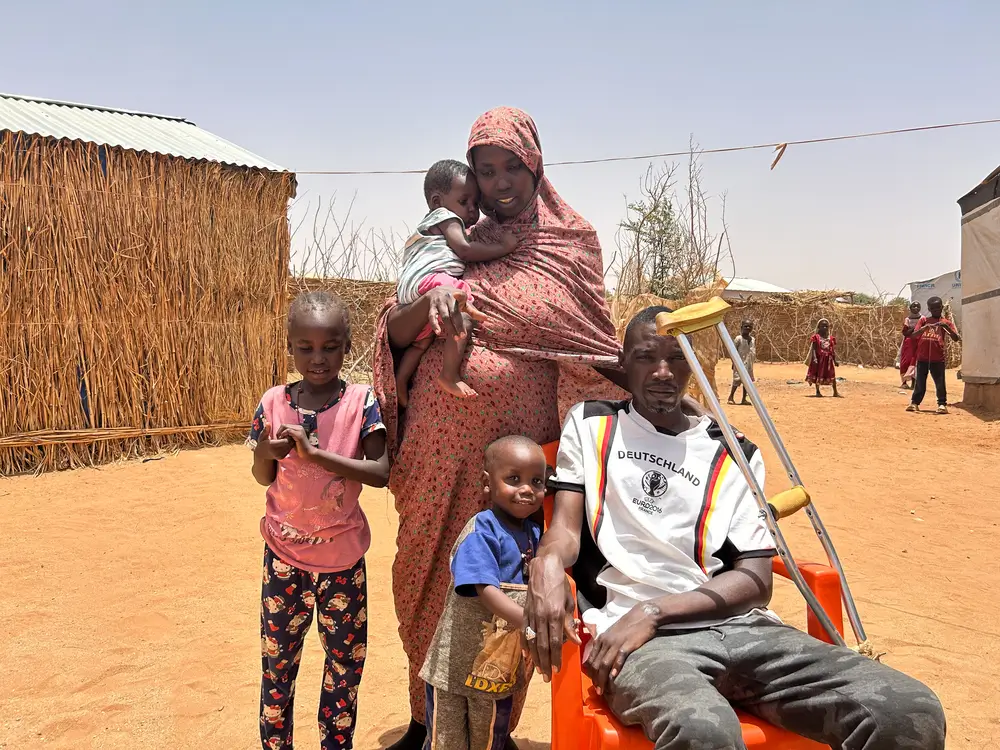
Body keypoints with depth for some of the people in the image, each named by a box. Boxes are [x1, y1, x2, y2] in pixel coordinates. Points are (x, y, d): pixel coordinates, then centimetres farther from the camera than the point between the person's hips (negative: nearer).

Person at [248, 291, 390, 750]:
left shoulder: (360, 402, -12)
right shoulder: (274, 402, -6)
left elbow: (381, 472, -22)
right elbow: (263, 478, 3)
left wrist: (313, 452, -29)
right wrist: (266, 452, -20)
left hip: (342, 556, -1)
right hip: (284, 553, 2)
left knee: (345, 659, 12)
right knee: (277, 657, 13)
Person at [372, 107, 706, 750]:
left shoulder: (574, 240, 5)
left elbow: (595, 346, 7)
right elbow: (394, 330, 0)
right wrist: (430, 300, -21)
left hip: (524, 440, -1)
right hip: (445, 443, 2)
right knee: (433, 575, 11)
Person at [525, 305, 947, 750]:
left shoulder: (734, 455, 17)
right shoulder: (589, 424, 17)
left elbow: (755, 579, 8)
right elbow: (566, 529, 7)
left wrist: (653, 609, -10)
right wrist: (547, 562, -20)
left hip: (736, 625, 4)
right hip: (635, 632, -4)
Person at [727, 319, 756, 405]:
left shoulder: (753, 339, 10)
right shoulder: (738, 339, -7)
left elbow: (754, 352, 18)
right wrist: (734, 362, -10)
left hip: (749, 364, 6)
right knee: (737, 380, -8)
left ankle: (744, 399, 12)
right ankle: (731, 397, 5)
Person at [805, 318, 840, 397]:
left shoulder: (831, 338, 8)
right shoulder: (816, 337, -4)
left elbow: (833, 350, 11)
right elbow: (813, 349, -9)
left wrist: (835, 360, 7)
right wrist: (814, 358, -20)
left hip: (828, 359, 3)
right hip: (819, 359, -3)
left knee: (832, 375, 2)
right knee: (818, 375, 4)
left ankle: (835, 392, 7)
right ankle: (817, 392, 14)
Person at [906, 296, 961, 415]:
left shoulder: (946, 322, 6)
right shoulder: (923, 320, 9)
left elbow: (956, 338, -4)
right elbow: (913, 335, -1)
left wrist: (946, 326, -18)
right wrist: (924, 327, -18)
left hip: (938, 358, -1)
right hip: (922, 357, 1)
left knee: (940, 382, 0)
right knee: (919, 382, 7)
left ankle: (942, 404, 6)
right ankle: (914, 403, 13)